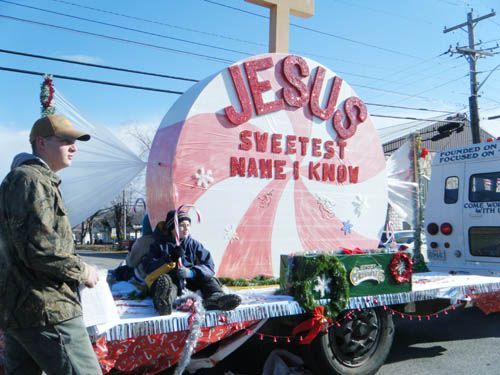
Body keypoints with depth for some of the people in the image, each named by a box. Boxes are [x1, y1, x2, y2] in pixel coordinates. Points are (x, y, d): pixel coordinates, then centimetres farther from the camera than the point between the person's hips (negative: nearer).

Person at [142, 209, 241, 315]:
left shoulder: (194, 244, 17)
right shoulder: (161, 244, 13)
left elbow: (209, 266, 5)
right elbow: (148, 265, 0)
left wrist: (191, 272, -15)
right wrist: (169, 258, -14)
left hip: (190, 281, 3)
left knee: (209, 279, -19)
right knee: (164, 279, -33)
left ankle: (215, 297, -51)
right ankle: (164, 302, -67)